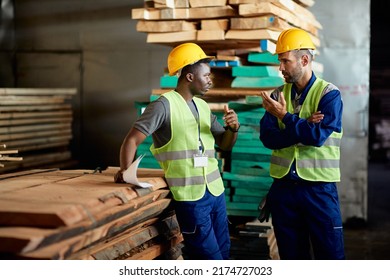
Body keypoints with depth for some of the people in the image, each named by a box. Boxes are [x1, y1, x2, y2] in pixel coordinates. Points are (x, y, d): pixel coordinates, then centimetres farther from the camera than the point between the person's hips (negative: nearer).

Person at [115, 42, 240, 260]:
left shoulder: (203, 107, 11)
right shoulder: (165, 105, -10)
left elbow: (225, 145, 16)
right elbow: (132, 140, -13)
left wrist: (233, 128, -5)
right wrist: (126, 171, -27)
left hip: (216, 192, 8)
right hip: (190, 196, -7)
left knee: (224, 253, 15)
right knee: (210, 257, -4)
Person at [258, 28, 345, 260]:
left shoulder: (329, 94, -6)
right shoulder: (278, 95, 6)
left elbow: (318, 136, -19)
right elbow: (267, 138, -5)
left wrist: (286, 116, -17)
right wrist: (304, 127, -16)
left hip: (319, 188, -4)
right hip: (284, 186, 4)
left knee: (330, 253, 2)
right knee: (291, 254, 13)